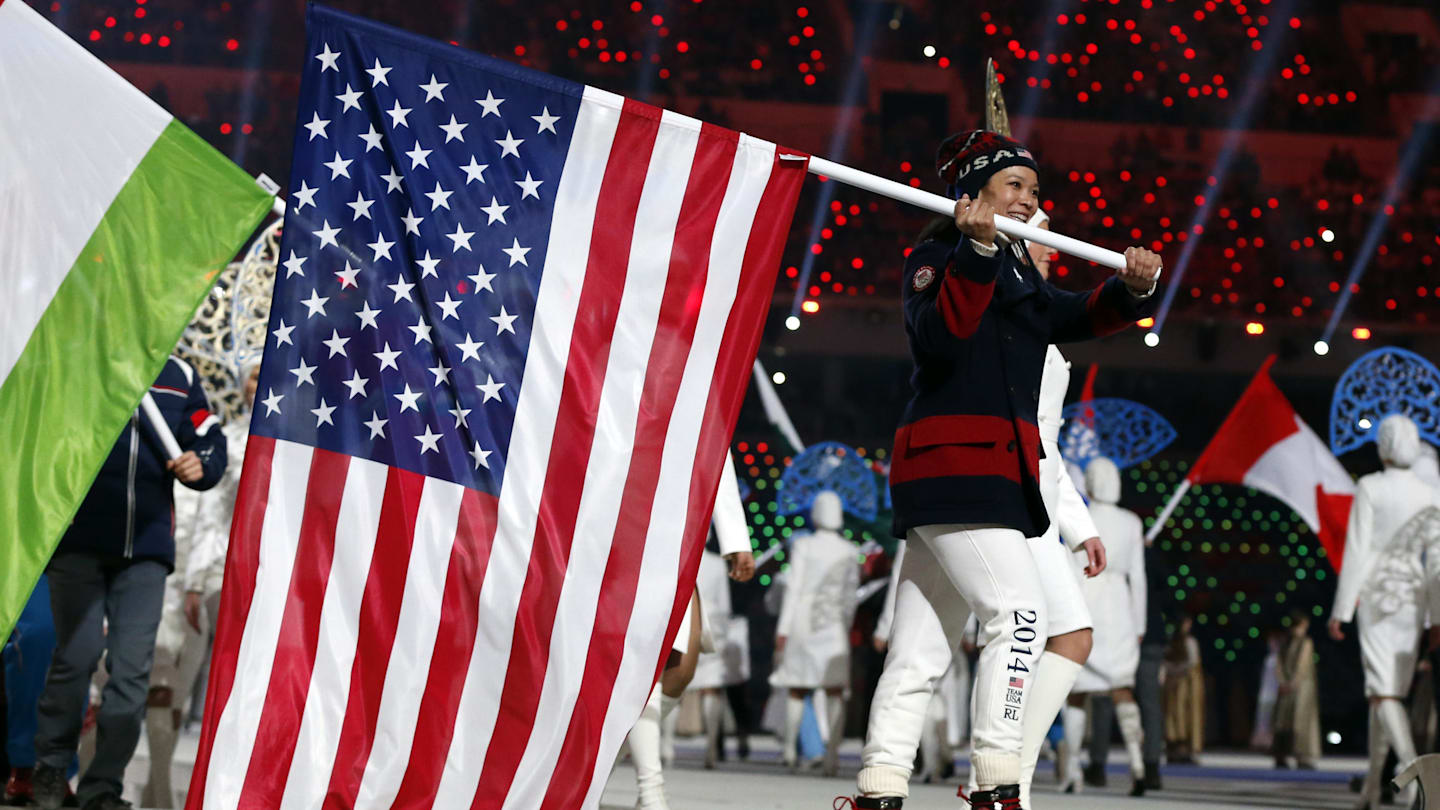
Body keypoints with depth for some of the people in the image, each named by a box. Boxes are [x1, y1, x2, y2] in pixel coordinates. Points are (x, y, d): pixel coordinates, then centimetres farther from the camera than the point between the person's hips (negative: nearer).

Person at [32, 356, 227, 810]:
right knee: (79, 654, -9)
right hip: (79, 543, -3)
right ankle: (51, 765, 12)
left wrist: (201, 465, -3)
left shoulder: (179, 377, 11)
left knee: (133, 669, -1)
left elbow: (210, 443, 17)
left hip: (146, 548, 3)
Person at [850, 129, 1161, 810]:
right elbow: (938, 338, -20)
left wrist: (1130, 289, -4)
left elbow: (1075, 317, 15)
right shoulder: (938, 254, -4)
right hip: (953, 462, -9)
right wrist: (977, 251, -28)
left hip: (993, 470, 9)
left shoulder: (1017, 271, 22)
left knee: (924, 641, 8)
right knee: (1021, 611, -15)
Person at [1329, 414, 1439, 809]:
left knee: (1383, 689, -9)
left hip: (1376, 595, -4)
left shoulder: (1369, 488, -6)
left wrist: (1341, 609, -5)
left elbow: (1356, 551, -9)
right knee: (1390, 688, 14)